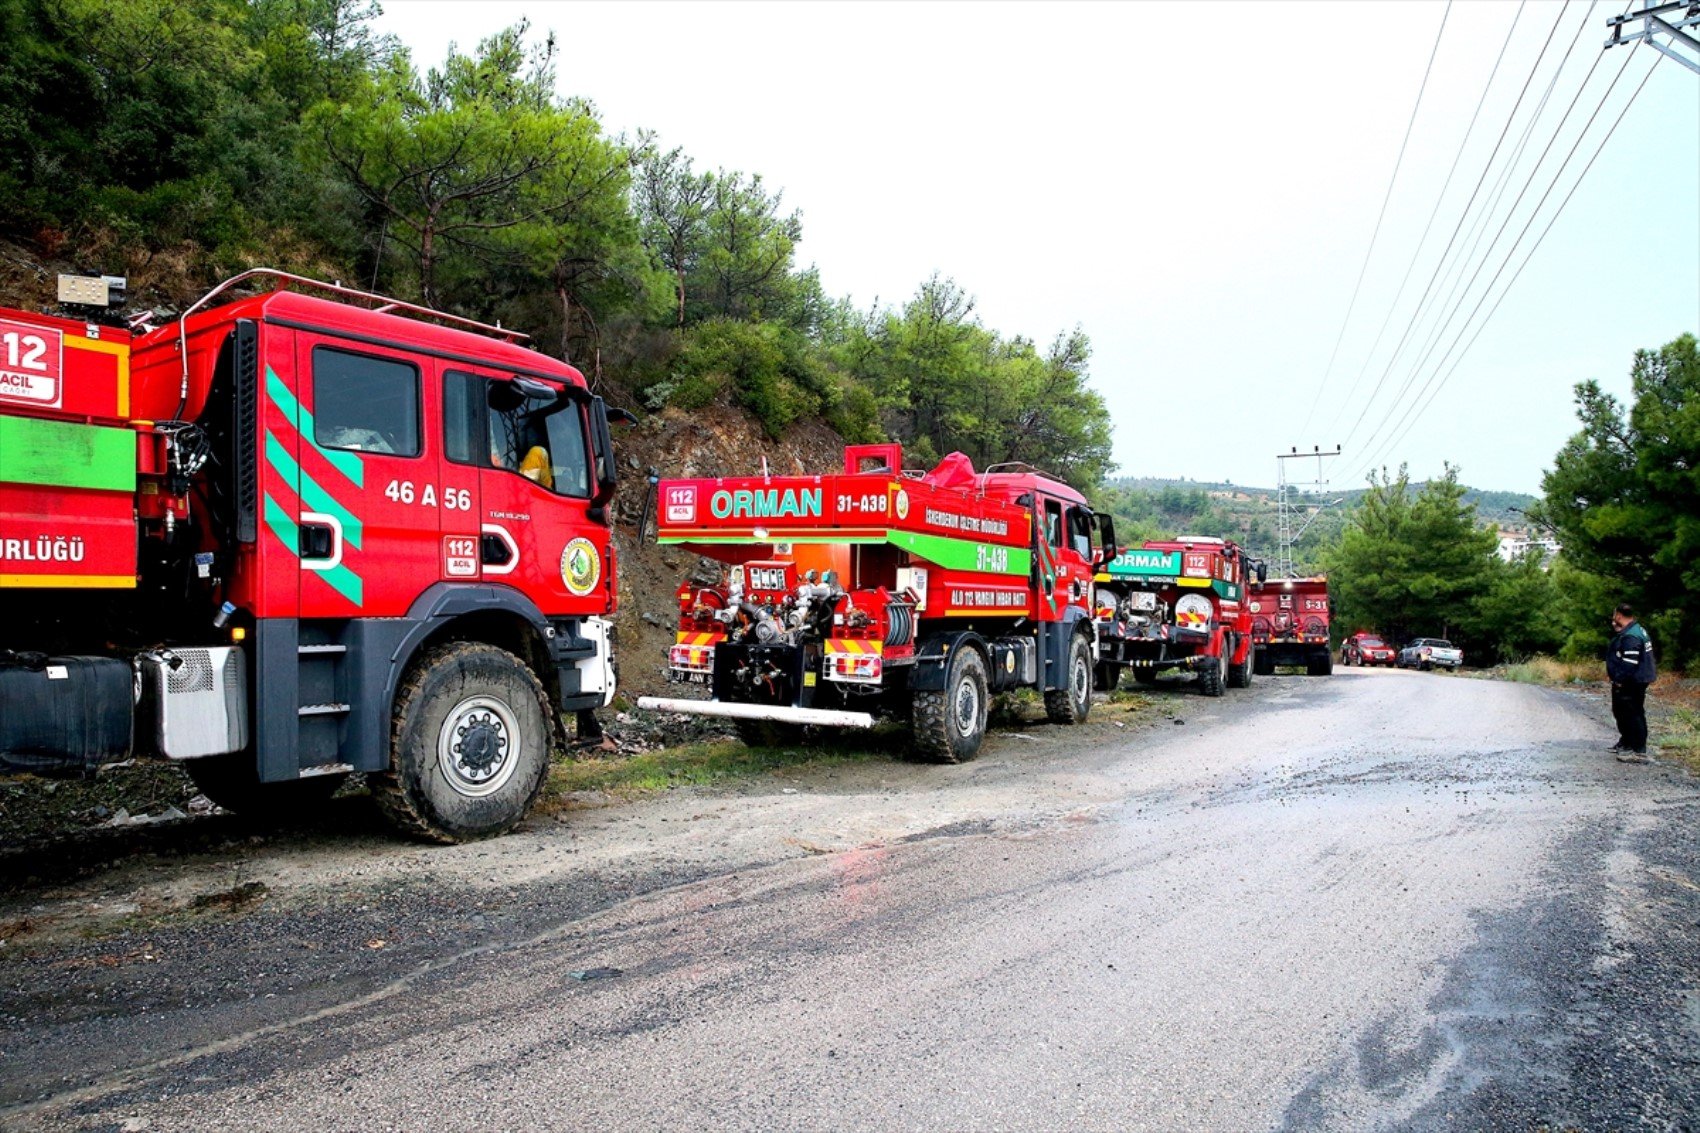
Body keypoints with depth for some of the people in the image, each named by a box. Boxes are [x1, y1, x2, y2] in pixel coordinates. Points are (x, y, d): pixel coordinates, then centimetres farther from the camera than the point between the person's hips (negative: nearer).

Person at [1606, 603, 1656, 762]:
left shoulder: (1630, 637, -22)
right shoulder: (1634, 631, 13)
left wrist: (1620, 680, -22)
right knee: (1621, 712, 23)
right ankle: (1626, 743, 37)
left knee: (1633, 716, -6)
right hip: (1625, 683, 11)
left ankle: (1639, 752, -3)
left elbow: (1629, 664, -26)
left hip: (1631, 684, -11)